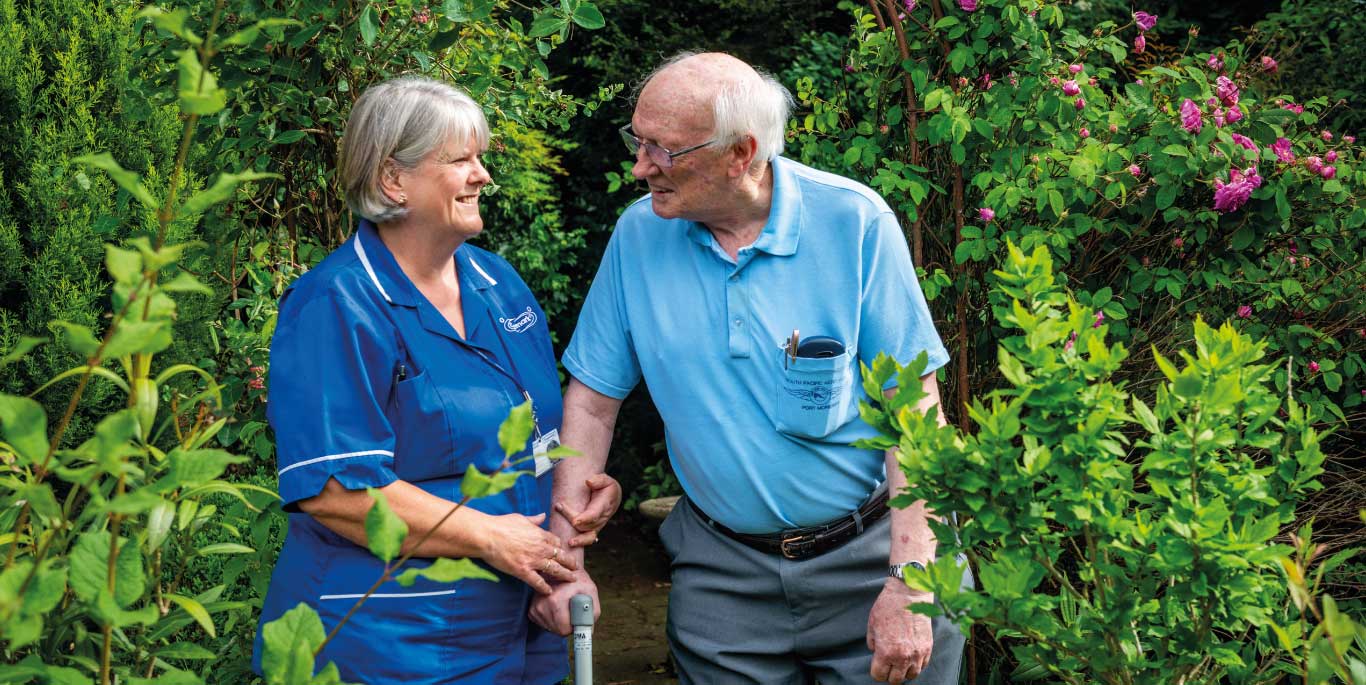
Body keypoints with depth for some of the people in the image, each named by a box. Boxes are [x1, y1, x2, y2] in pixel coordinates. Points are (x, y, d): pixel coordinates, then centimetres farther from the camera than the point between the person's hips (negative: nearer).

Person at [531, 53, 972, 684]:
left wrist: (910, 585, -18)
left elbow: (915, 404, -13)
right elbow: (592, 400, 2)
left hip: (868, 558, -2)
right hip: (722, 573, 2)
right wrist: (564, 558, -6)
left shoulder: (853, 222, -13)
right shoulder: (639, 234, -4)